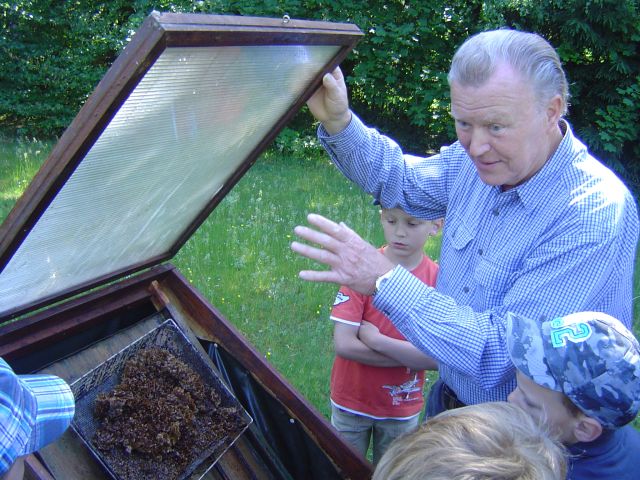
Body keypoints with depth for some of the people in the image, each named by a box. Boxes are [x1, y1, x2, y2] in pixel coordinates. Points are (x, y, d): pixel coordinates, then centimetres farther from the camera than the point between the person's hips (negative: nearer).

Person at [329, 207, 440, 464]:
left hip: (403, 411, 1)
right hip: (351, 403, -1)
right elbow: (344, 344, -21)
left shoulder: (439, 281, -13)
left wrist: (376, 339, -24)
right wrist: (412, 356, -19)